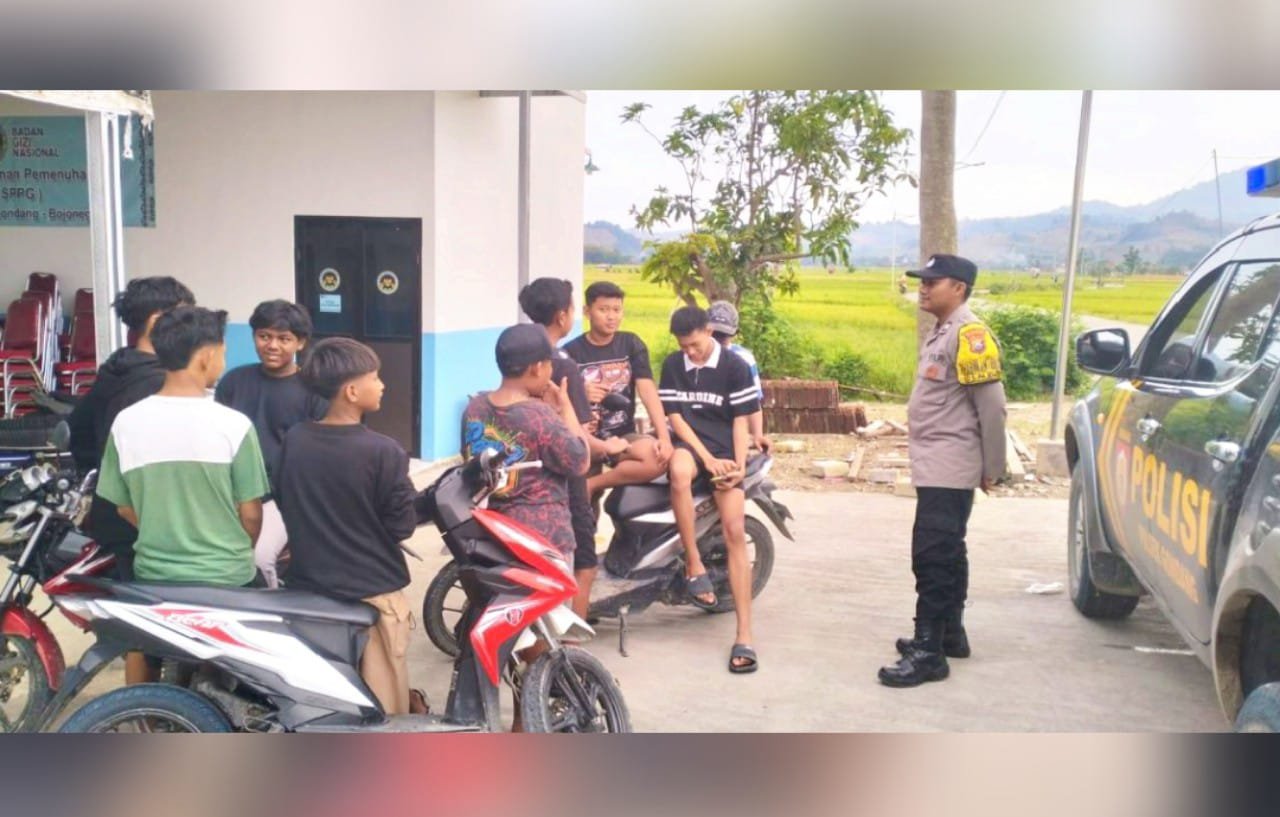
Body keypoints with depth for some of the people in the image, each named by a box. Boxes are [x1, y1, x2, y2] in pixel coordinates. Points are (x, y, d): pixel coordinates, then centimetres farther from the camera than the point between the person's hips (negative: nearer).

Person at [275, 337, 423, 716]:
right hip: (373, 589, -5)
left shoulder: (292, 440, -4)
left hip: (308, 584, 5)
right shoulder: (383, 452, -20)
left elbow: (284, 504, 9)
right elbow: (401, 525, -14)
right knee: (384, 705, 9)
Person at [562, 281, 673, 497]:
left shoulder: (631, 344, 6)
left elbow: (647, 390, -6)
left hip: (624, 436, 2)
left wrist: (664, 437, -19)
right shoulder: (571, 351, 0)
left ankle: (592, 484, -13)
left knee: (659, 459, -28)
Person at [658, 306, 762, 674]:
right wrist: (708, 458, -10)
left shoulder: (735, 366, -1)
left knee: (735, 533, -16)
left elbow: (741, 420, 0)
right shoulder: (673, 365, 5)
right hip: (689, 444, 1)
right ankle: (694, 565, -27)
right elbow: (675, 417, 1)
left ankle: (744, 634, -16)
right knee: (679, 470, -39)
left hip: (725, 450, -1)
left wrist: (739, 465, -14)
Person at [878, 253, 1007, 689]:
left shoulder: (969, 334, -16)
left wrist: (992, 469, -13)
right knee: (946, 554, 17)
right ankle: (950, 634, 28)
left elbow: (991, 405, -17)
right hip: (936, 466, 10)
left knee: (933, 557, -10)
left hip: (948, 469, -10)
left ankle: (928, 652, -6)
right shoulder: (941, 334, 15)